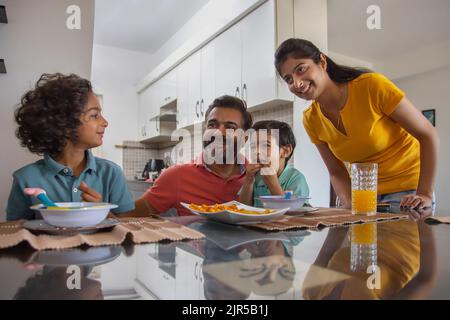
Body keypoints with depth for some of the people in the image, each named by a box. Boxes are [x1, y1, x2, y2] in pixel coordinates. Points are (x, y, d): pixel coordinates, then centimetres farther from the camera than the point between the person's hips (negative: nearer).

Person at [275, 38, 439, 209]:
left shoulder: (372, 85, -19)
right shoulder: (311, 120, -8)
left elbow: (428, 134, -13)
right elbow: (337, 173, 0)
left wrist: (425, 194, -19)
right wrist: (351, 205, -17)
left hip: (406, 190, -3)